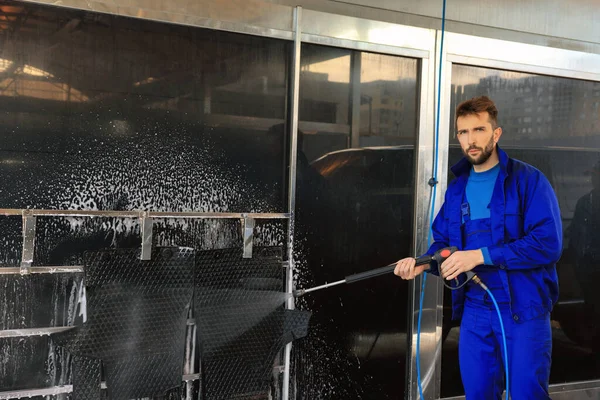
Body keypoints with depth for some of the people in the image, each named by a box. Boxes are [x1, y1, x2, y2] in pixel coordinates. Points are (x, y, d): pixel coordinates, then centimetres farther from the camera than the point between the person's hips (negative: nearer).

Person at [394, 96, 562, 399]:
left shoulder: (528, 180, -9)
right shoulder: (456, 189, 10)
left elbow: (548, 243, -18)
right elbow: (443, 242, 17)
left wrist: (481, 255, -22)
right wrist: (424, 263, -5)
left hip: (524, 310, -5)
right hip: (474, 310, 5)